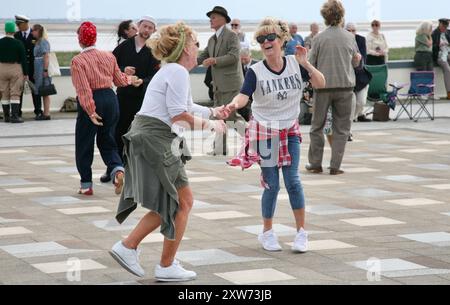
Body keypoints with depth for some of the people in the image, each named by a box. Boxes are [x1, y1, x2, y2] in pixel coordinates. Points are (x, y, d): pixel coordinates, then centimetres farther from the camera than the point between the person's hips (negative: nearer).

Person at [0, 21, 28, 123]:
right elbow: (23, 59, -8)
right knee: (15, 94, -1)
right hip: (15, 69, -3)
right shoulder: (18, 44, -9)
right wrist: (25, 73, -2)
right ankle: (14, 116, -8)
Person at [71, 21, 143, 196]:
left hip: (91, 102, -5)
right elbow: (119, 79, 16)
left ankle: (86, 185, 13)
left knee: (84, 144, 9)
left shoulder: (78, 61, -11)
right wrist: (132, 80, 36)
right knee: (107, 141, 15)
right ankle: (118, 170, -12)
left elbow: (84, 89, -18)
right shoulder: (109, 57, 5)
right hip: (110, 98, 5)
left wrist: (90, 111, -19)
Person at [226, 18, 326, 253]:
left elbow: (320, 84, -9)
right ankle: (267, 234, 18)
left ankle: (301, 232, 7)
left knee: (292, 181, -6)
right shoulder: (256, 71, -13)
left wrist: (306, 63, -23)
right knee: (271, 185, 1)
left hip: (290, 130, 2)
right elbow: (244, 95, -25)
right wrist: (234, 104, -48)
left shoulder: (295, 63, -5)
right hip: (265, 131, -2)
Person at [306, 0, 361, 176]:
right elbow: (355, 63, 10)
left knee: (317, 126, 12)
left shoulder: (319, 38, -5)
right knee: (341, 128, 7)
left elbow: (311, 64, -1)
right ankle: (335, 166, 3)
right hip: (345, 86, 1)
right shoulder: (350, 38, 1)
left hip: (323, 87, -1)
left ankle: (315, 164, 14)